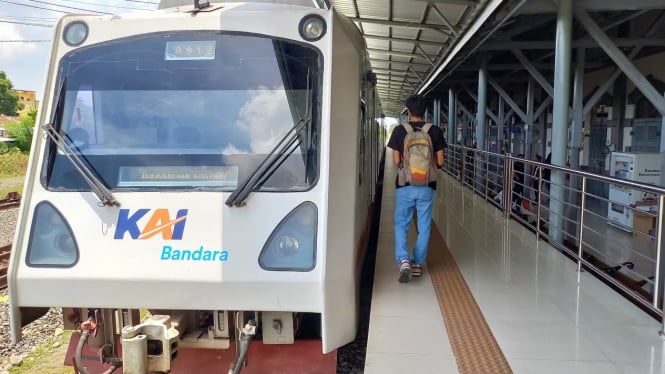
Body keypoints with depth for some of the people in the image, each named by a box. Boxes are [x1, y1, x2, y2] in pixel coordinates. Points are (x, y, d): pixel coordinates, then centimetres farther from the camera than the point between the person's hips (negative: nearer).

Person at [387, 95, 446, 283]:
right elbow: (440, 162, -2)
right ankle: (418, 263, 20)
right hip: (427, 186, 1)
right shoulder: (435, 131, -3)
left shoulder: (399, 131, -6)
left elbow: (396, 161, -7)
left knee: (401, 224, 10)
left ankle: (403, 260, -8)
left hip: (405, 185, -1)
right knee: (424, 227, 13)